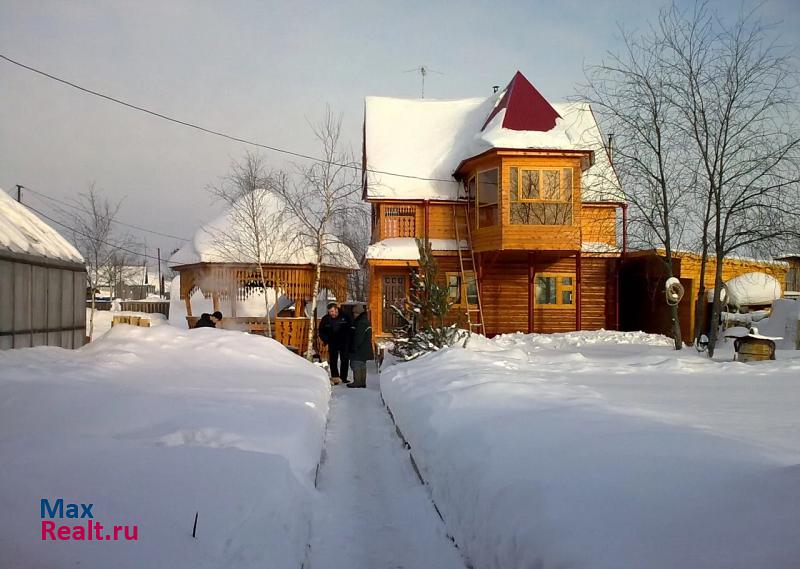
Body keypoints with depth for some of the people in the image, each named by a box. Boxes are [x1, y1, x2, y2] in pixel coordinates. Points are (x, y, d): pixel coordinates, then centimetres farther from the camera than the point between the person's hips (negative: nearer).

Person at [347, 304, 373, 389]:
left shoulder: (361, 322, -18)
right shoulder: (365, 320, 15)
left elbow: (359, 336, -22)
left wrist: (355, 347, -19)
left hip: (359, 349, -10)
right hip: (364, 349, 10)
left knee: (356, 364, -6)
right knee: (362, 365, 14)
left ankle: (357, 382, -5)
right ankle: (362, 382, 18)